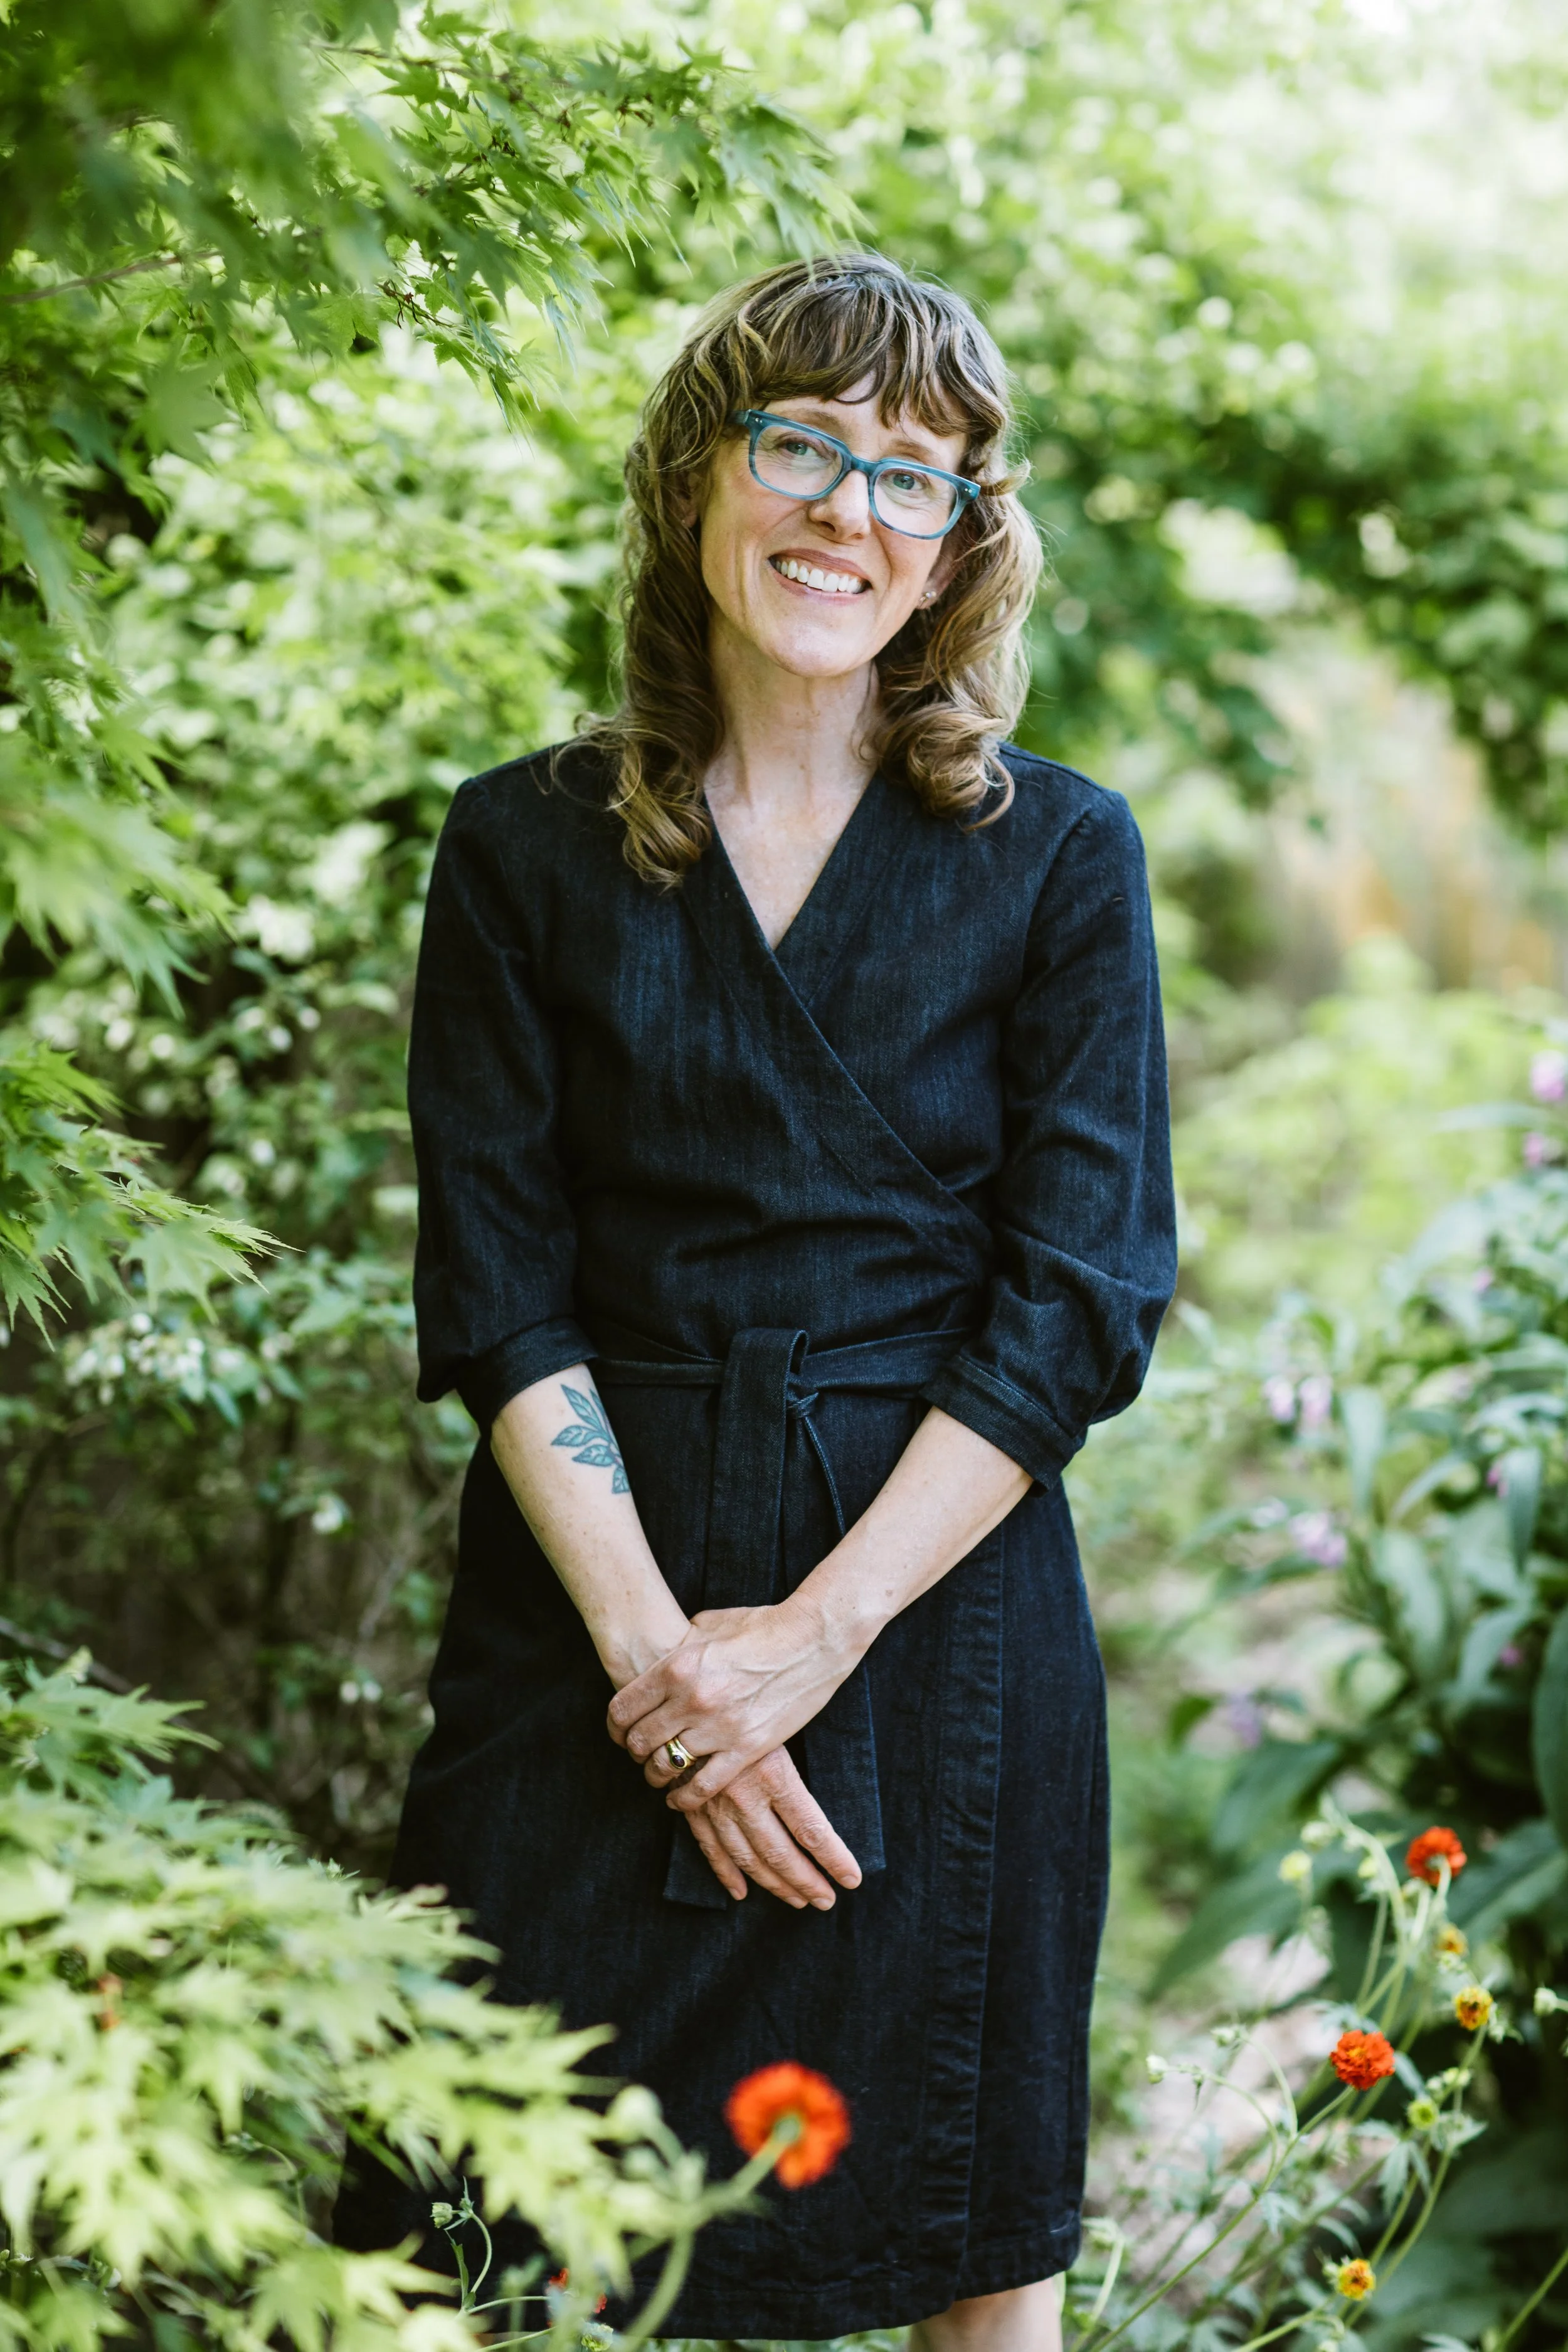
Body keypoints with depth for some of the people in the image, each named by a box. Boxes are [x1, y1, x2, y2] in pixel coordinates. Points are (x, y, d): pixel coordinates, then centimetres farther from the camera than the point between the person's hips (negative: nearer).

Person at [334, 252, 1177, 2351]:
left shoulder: (1059, 858, 0)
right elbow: (498, 1296, -1)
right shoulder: (525, 849, 3)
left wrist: (812, 1633, -12)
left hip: (941, 1607, 0)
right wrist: (651, 1641, -12)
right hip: (592, 1596, 1)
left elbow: (1082, 1300, -5)